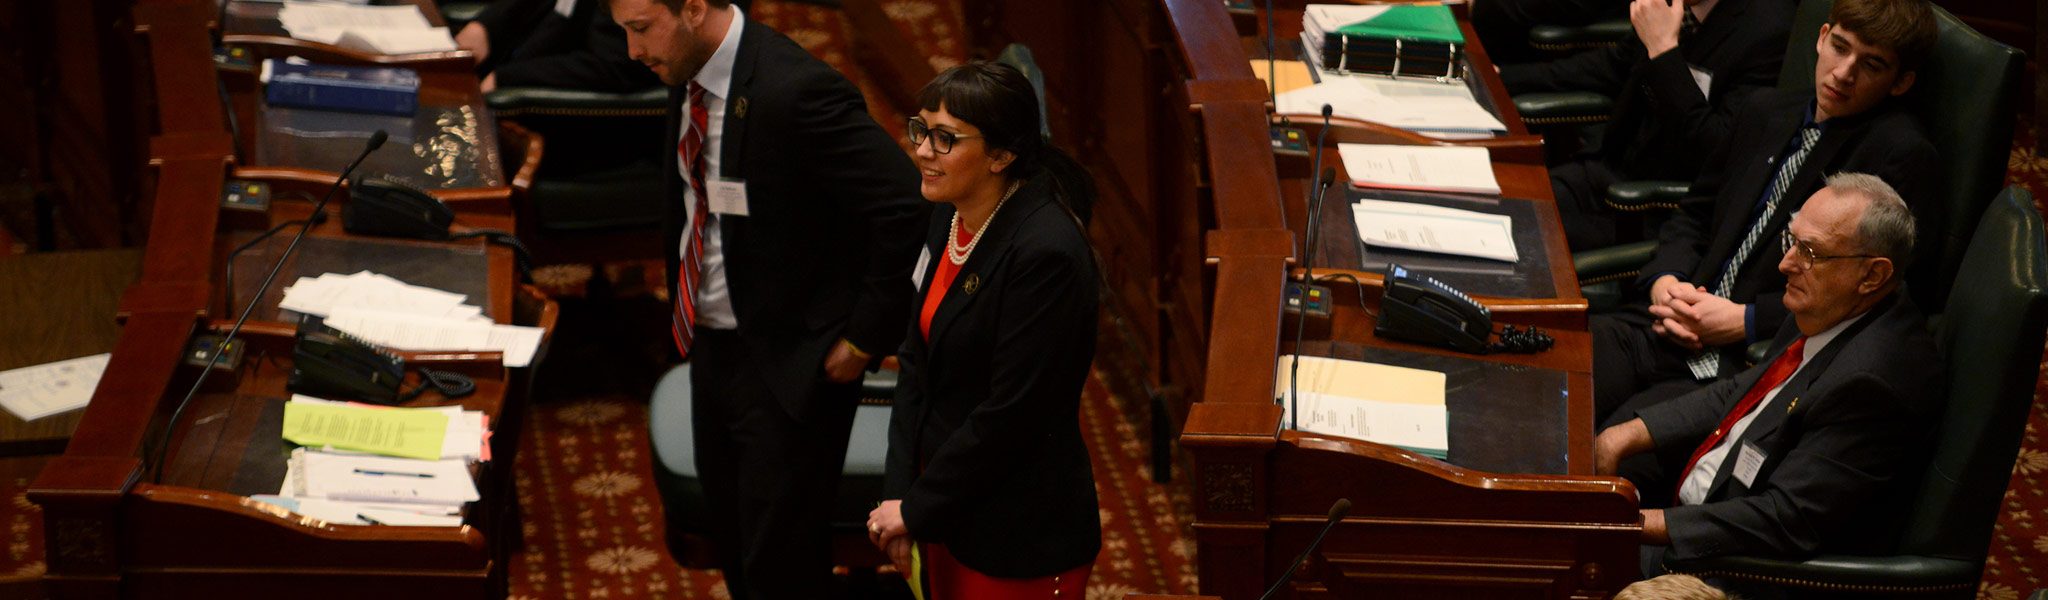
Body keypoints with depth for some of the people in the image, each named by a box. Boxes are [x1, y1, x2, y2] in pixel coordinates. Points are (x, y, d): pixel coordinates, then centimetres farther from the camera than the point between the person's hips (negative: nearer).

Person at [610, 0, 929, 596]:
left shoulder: (795, 91, -26)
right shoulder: (688, 76, 0)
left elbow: (909, 208, -27)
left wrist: (865, 337, -20)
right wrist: (685, 304, 13)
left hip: (787, 364, -8)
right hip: (711, 346, 8)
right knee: (734, 552, 21)